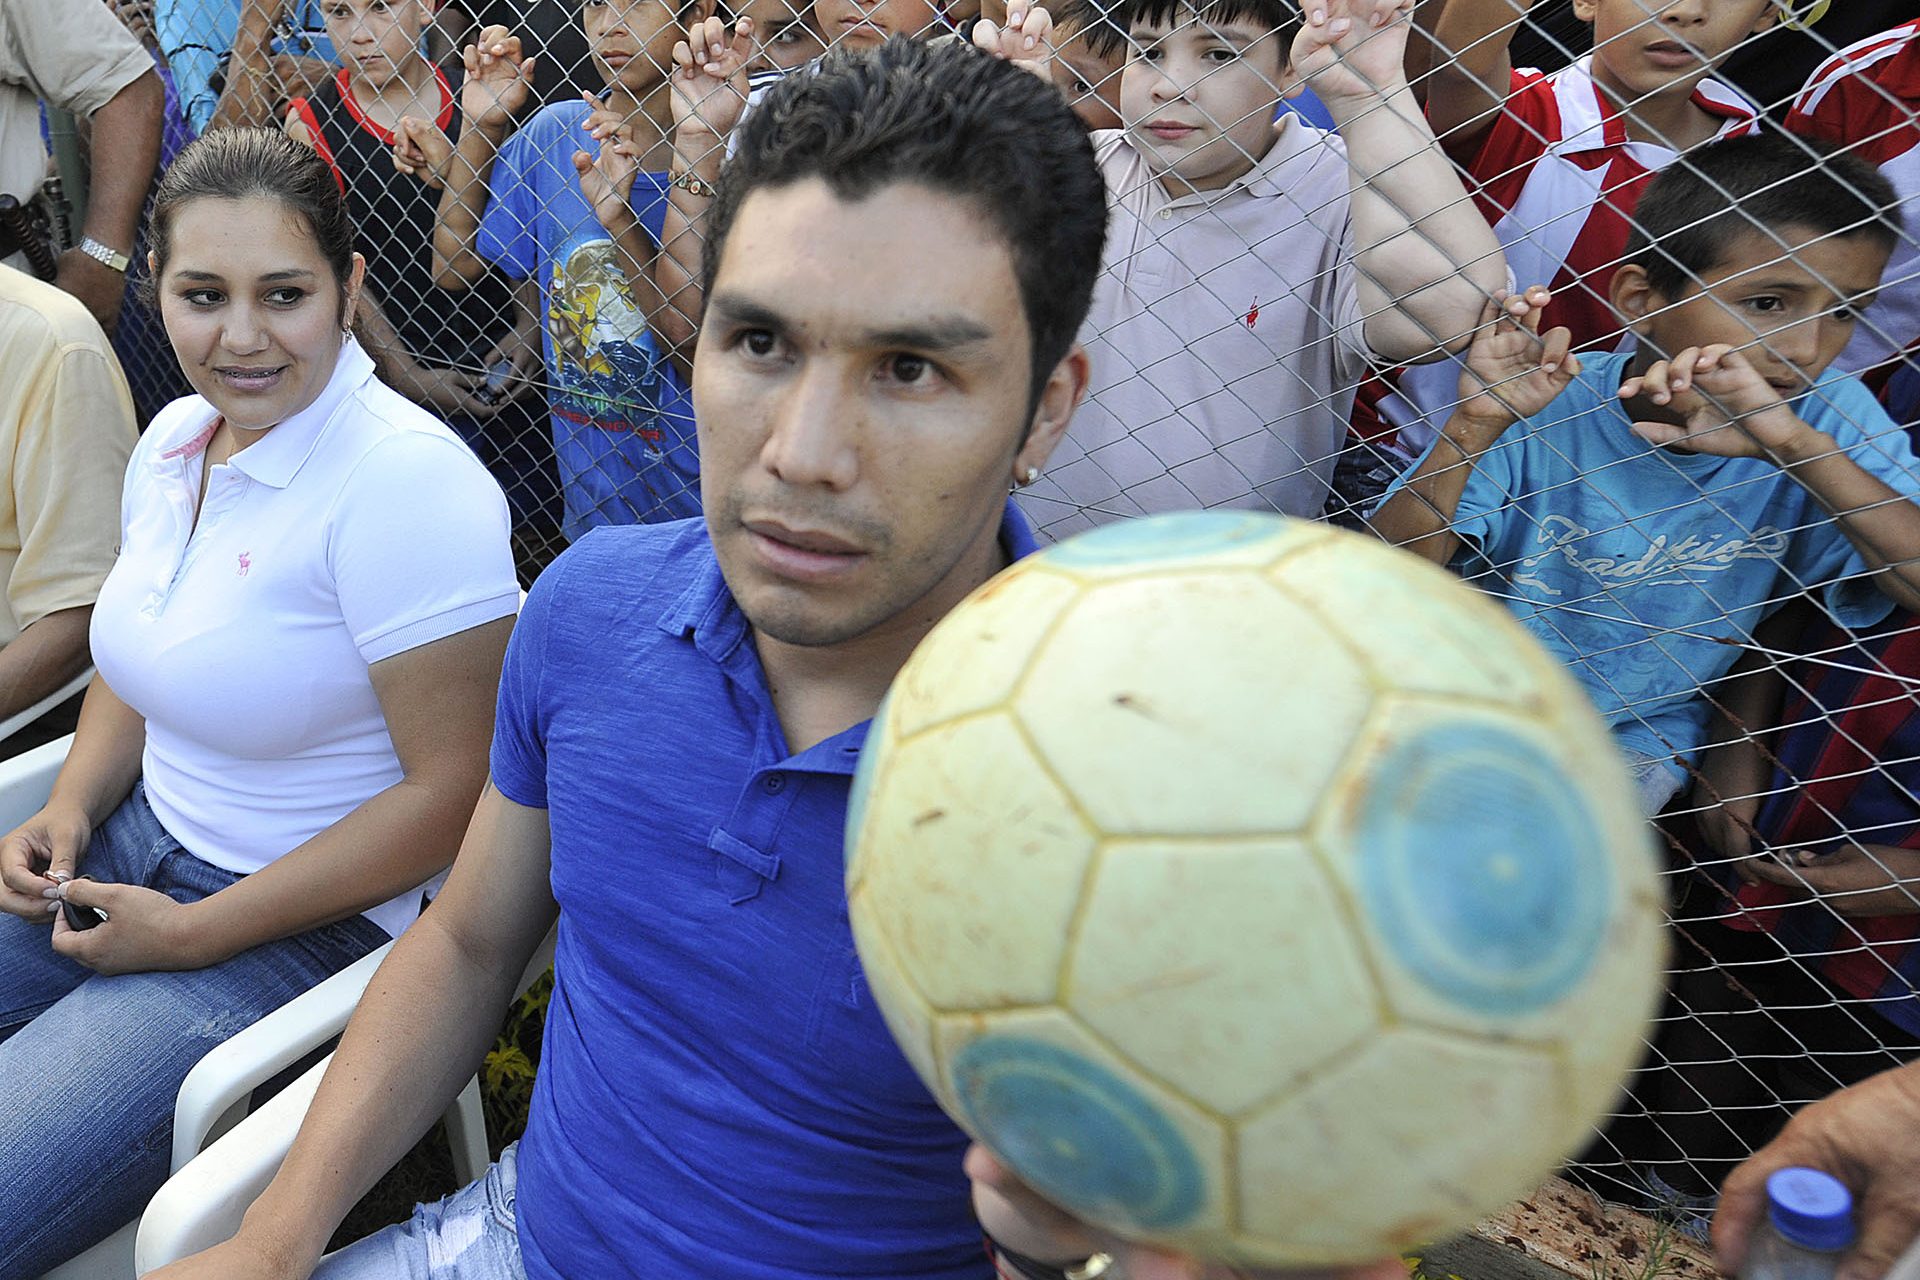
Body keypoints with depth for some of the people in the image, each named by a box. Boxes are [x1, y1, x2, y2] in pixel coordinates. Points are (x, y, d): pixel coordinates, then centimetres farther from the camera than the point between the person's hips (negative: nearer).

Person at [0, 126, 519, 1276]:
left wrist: (195, 933, -17)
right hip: (143, 842, 8)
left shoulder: (410, 483, -23)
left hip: (317, 919, -8)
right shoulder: (175, 436, 4)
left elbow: (454, 788, -23)